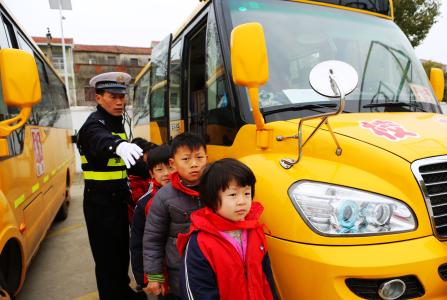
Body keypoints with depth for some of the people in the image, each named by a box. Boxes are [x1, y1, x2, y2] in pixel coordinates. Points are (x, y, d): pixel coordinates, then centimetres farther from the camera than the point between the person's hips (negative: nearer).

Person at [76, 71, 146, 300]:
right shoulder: (94, 124, -17)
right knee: (106, 254, 1)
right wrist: (118, 144, -64)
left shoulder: (116, 121, 9)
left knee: (122, 248, 20)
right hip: (100, 201, -8)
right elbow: (101, 141, -43)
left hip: (117, 197, 9)